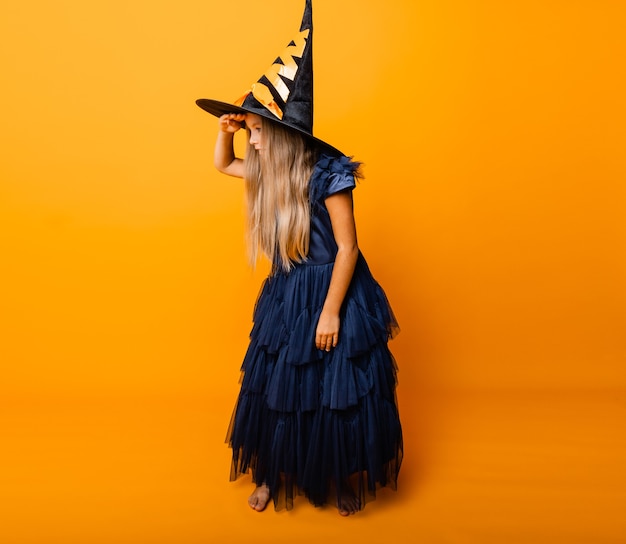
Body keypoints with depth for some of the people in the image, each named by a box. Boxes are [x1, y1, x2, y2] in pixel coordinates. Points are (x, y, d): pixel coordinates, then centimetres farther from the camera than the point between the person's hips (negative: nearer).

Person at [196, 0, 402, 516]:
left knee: (336, 393, 8)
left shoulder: (326, 173, -19)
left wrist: (330, 312, -16)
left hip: (331, 294, -7)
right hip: (285, 294, 7)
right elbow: (223, 165, 21)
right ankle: (277, 474, 37)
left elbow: (348, 248, -17)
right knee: (277, 388, 15)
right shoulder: (270, 170, 2)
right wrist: (224, 129, 1)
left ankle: (347, 478, 33)